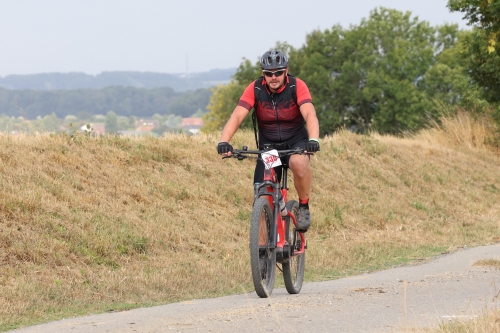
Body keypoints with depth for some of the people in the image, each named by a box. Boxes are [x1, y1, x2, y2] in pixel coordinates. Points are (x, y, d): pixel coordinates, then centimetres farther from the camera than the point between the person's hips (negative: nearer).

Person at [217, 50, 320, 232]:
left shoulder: (297, 86, -16)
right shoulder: (255, 89, -13)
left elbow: (309, 114, -30)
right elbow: (237, 116, -23)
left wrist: (313, 140, -50)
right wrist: (224, 142, -41)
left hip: (295, 142, -2)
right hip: (268, 147, 2)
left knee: (299, 163, -37)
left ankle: (304, 207, -13)